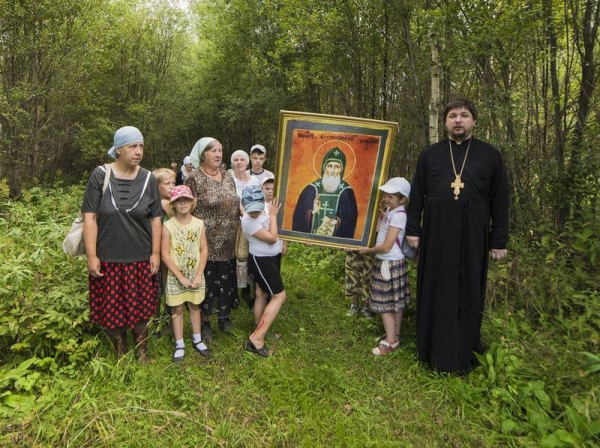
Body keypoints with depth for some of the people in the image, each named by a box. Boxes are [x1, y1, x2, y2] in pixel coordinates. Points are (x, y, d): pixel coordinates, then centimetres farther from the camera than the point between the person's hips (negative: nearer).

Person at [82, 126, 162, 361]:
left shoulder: (148, 179, 1)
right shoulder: (100, 175, -5)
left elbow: (155, 219, 4)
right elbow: (90, 218, -6)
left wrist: (156, 253, 0)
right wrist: (91, 256, -9)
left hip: (141, 258, 1)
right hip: (108, 258, -1)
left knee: (140, 308, 10)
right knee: (112, 309, 9)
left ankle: (142, 355, 30)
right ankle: (120, 356, 29)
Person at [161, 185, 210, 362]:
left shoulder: (199, 224, -4)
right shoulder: (168, 226, -11)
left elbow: (204, 250, -3)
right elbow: (165, 255, -12)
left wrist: (198, 276, -10)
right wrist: (181, 277, -14)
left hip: (196, 275, 2)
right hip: (176, 277, -2)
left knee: (194, 306, 16)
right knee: (177, 309, 9)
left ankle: (197, 339, 31)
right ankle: (179, 344, 22)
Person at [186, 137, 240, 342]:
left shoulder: (228, 176, 8)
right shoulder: (195, 179, -10)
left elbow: (235, 204, 15)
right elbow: (188, 211, -11)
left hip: (228, 242, 5)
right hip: (207, 242, -5)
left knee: (227, 279, 14)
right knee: (206, 281, 6)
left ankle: (225, 316, 33)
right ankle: (205, 322, 23)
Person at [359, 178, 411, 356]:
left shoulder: (398, 215, -21)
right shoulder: (390, 212, 7)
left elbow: (386, 247, -22)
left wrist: (368, 250, -9)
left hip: (390, 264, -9)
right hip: (387, 263, 9)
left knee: (385, 303, -1)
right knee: (395, 302, 17)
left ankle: (390, 342, 10)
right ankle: (394, 336, 29)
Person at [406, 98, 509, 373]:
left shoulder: (490, 155, 4)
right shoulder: (430, 154, 7)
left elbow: (500, 200, 4)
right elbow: (417, 194, 8)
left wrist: (499, 240, 0)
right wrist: (413, 229, 3)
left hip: (472, 235, 0)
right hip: (436, 233, 1)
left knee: (469, 293, 7)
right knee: (436, 291, 7)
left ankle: (464, 352, 23)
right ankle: (436, 350, 22)